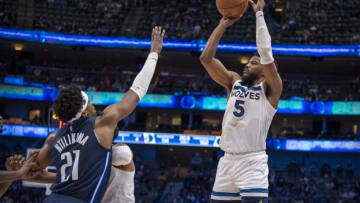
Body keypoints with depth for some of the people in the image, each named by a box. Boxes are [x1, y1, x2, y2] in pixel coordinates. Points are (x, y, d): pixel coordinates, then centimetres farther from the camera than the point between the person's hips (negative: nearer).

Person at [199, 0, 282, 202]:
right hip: (227, 161, 6)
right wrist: (223, 24, 4)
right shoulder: (234, 81, 15)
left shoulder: (270, 89, 0)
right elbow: (206, 58, 6)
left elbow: (266, 54, -15)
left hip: (253, 162, -6)